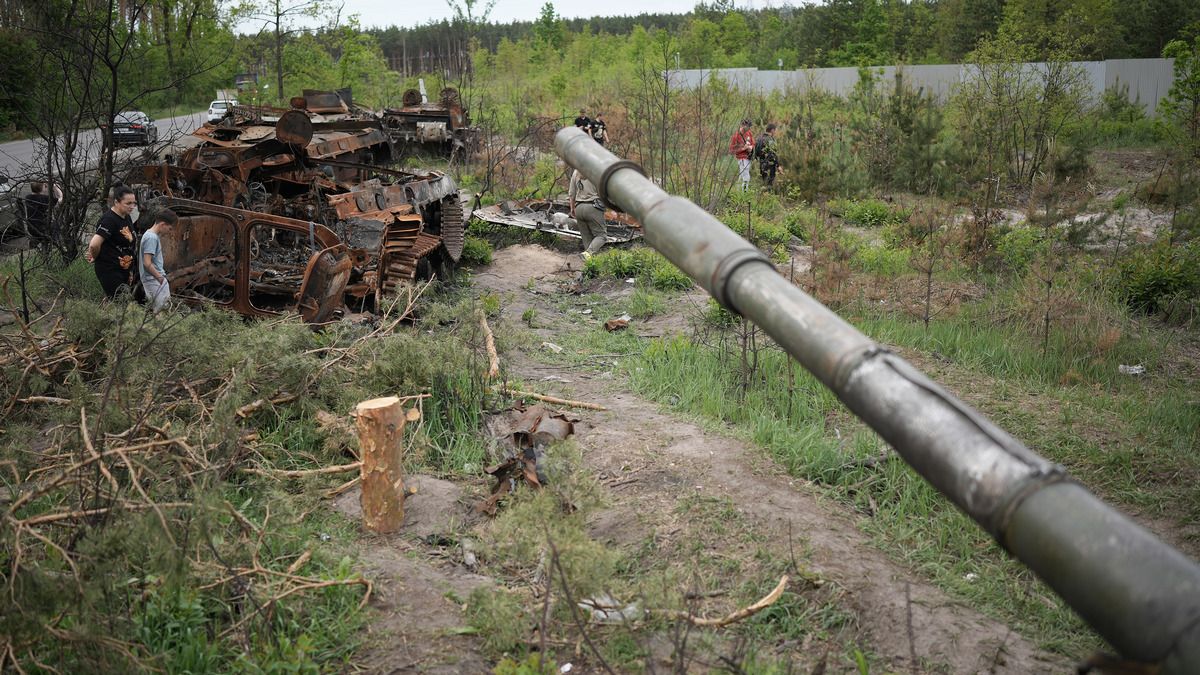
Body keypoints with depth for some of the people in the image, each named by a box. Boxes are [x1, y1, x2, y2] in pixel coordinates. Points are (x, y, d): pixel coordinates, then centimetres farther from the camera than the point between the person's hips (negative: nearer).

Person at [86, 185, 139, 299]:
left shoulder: (127, 218, 9)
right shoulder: (109, 219, -18)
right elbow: (94, 244, -28)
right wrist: (95, 258, -9)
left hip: (125, 269, 9)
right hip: (109, 270, -9)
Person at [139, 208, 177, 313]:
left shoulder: (153, 235, 13)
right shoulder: (151, 238, -17)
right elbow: (147, 263, -21)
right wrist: (160, 278, -15)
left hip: (157, 279, 10)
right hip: (153, 280, -10)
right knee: (161, 311, -11)